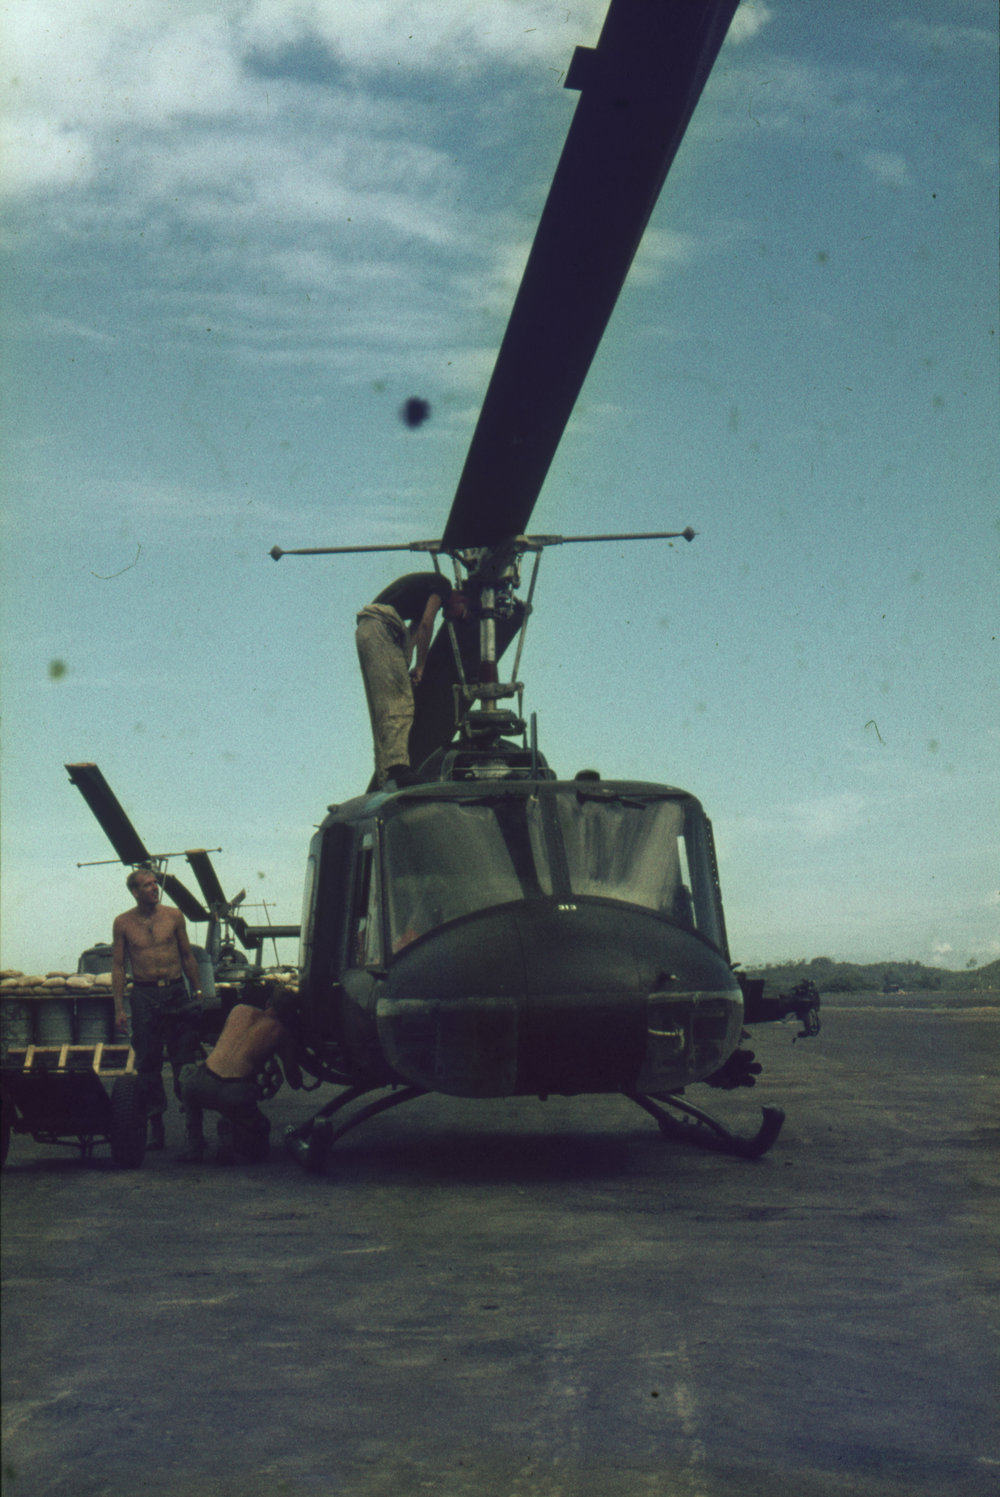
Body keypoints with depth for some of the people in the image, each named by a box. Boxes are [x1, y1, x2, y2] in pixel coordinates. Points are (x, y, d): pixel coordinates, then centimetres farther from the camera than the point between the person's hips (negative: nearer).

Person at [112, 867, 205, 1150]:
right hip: (144, 994, 0)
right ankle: (154, 1123, 10)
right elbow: (118, 966, 4)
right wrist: (119, 1008, -3)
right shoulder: (123, 923, 2)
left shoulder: (173, 916, 4)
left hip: (177, 991, 0)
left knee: (184, 1059, 2)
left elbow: (188, 956, 11)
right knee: (148, 1062, 3)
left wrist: (198, 992, 7)